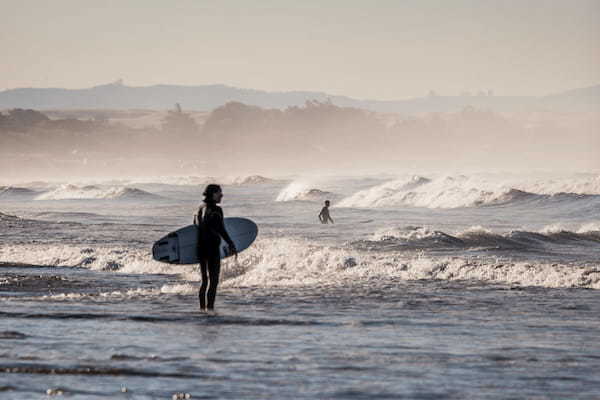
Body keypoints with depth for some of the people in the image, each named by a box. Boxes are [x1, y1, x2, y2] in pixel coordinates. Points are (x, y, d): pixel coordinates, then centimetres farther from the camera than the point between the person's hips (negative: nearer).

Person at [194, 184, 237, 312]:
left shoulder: (200, 209, 10)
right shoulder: (215, 210, -13)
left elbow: (195, 226, 16)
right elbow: (221, 229, -19)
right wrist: (231, 244, -15)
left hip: (200, 248, 8)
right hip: (212, 248, -8)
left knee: (205, 280, 16)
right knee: (214, 280, -4)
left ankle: (202, 308, 18)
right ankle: (209, 307, -10)